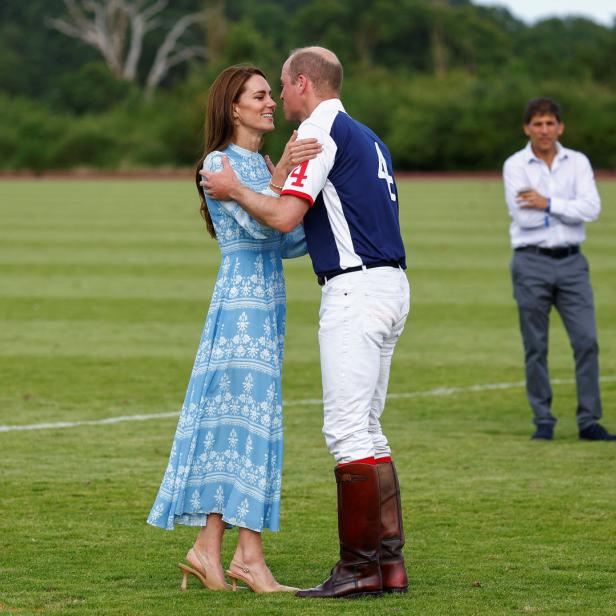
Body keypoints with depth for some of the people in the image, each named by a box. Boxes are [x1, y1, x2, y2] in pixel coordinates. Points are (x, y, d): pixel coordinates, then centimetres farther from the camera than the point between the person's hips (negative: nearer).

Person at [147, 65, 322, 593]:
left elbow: (282, 242, 21)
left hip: (266, 310, 9)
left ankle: (208, 547, 7)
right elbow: (257, 223, -22)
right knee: (251, 418, -11)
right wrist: (281, 173, -35)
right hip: (241, 307, -9)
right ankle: (249, 554, -12)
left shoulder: (261, 165, 18)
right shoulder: (220, 163, -8)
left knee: (230, 422, 6)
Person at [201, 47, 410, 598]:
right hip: (391, 284, 10)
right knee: (367, 430, 11)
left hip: (355, 289, -10)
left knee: (348, 430, -9)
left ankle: (359, 567, -10)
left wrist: (233, 190, 0)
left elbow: (284, 217, -16)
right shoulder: (367, 138, 22)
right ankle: (389, 562, 8)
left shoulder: (320, 130, -7)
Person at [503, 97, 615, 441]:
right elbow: (524, 216, -14)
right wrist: (568, 208, -8)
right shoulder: (515, 166, -1)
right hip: (532, 261, -2)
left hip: (571, 261, 2)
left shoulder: (578, 163, 6)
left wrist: (548, 204, -15)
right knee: (536, 347, 2)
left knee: (587, 340, -6)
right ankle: (543, 422, 10)